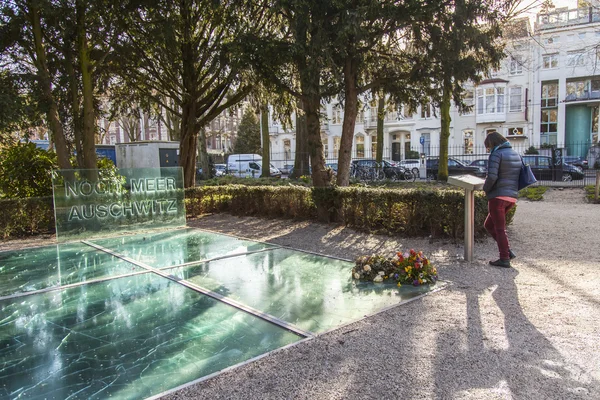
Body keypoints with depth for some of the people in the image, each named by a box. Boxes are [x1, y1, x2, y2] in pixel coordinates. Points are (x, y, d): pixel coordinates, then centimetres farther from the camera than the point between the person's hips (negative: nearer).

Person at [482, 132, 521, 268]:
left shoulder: (496, 154, -10)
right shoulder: (516, 155, 16)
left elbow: (492, 176, -20)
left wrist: (486, 189, -3)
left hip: (498, 196, -8)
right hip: (512, 196, 8)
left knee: (500, 228, 0)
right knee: (489, 225, 18)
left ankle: (504, 259, 3)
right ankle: (507, 251, 13)